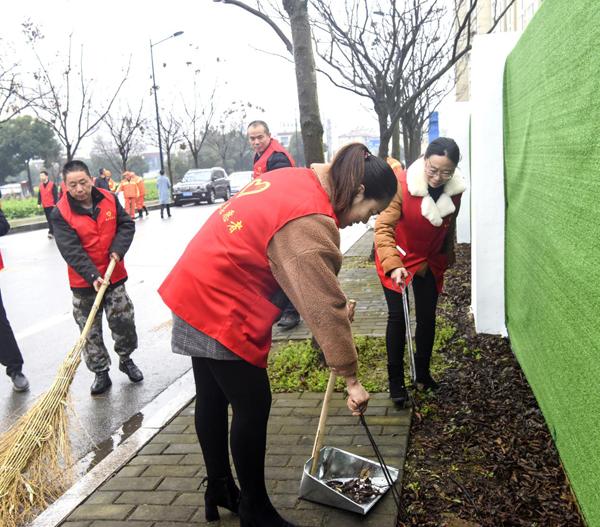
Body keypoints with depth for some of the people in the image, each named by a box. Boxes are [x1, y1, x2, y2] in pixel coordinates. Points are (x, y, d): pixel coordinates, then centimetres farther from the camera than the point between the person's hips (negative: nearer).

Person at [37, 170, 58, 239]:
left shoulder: (52, 184, -9)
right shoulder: (41, 185, 10)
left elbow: (55, 194, -11)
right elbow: (39, 195, 14)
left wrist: (55, 203, -15)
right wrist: (39, 203, 7)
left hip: (51, 205, -7)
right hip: (45, 206, 7)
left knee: (52, 219, -8)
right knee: (48, 219, 10)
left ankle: (51, 232, -9)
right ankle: (52, 232, 18)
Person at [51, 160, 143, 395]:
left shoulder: (109, 199, -3)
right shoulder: (61, 213, -14)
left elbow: (127, 224, 4)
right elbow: (71, 251, -20)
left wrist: (118, 249, -13)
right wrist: (92, 276, -29)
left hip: (114, 275, 2)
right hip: (83, 283, -2)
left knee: (124, 322, 7)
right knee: (90, 332, 6)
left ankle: (126, 360, 30)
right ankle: (101, 373, 20)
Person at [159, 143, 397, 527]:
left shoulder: (299, 179, 5)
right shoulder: (310, 223, -23)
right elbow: (324, 308, -21)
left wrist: (340, 301, 11)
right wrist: (352, 379, -14)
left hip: (196, 287, 10)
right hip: (223, 308, -10)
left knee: (212, 397, 19)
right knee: (253, 405, 2)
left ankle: (219, 490, 37)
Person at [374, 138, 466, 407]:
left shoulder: (455, 190, -12)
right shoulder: (401, 184, -28)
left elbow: (448, 229, 6)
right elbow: (383, 227, -30)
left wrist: (446, 259, 16)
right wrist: (393, 265, -43)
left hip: (430, 261, 4)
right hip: (397, 259, -4)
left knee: (427, 318, 9)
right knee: (397, 317, -4)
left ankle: (423, 374, 28)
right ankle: (396, 381, 9)